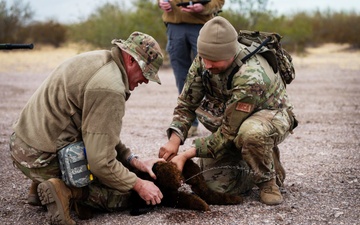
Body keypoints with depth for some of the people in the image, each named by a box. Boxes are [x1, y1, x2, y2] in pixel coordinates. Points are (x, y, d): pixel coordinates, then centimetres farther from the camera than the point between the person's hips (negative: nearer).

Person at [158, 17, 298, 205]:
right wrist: (174, 139, -24)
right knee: (213, 184, -8)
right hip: (232, 118, 6)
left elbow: (229, 132, -33)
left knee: (252, 132, -42)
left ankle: (268, 181, -12)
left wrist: (186, 155, -34)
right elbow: (187, 103, -7)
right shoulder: (203, 61, -16)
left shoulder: (251, 78, -38)